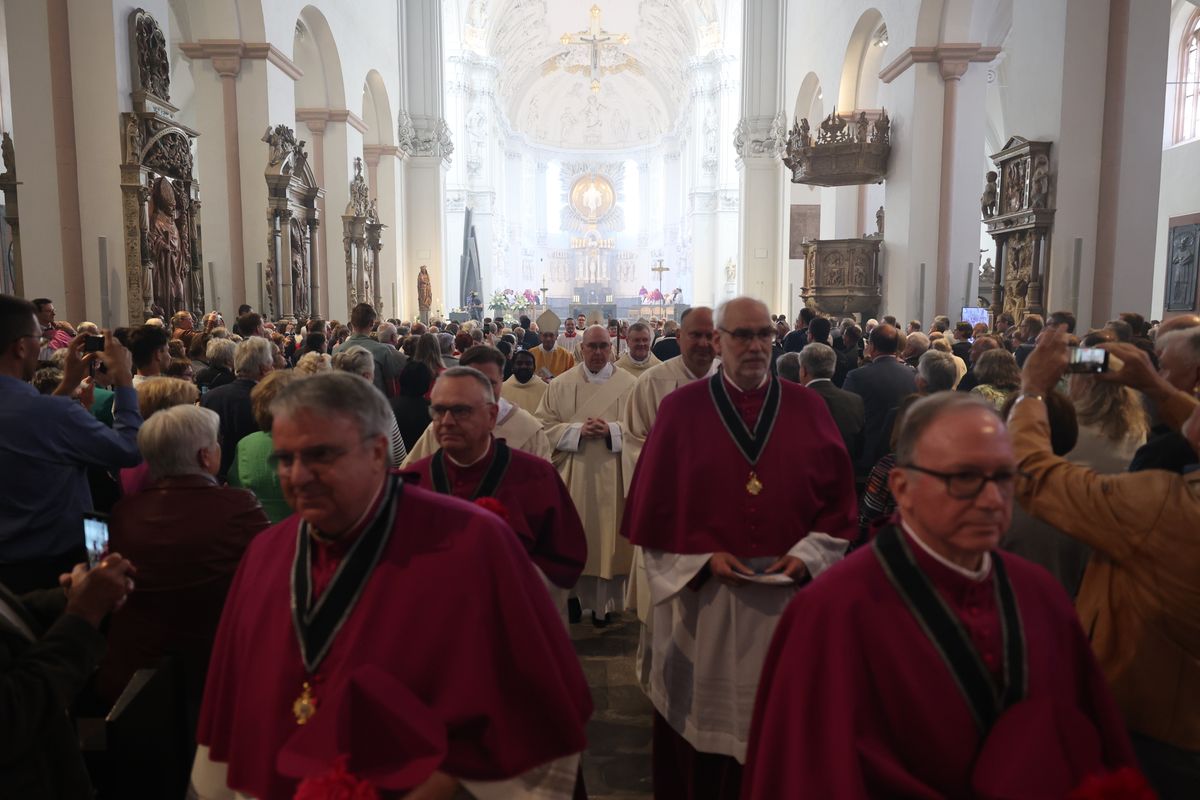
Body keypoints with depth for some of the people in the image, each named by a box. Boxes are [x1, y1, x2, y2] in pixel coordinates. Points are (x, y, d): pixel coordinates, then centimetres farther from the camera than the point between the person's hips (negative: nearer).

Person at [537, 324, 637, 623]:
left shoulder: (629, 384, 1)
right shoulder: (560, 384, 3)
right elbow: (545, 425, 0)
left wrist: (612, 430, -17)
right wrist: (578, 430, -14)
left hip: (613, 475, -1)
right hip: (573, 474, 1)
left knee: (608, 534, 3)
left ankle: (605, 602, 15)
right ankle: (575, 596, 19)